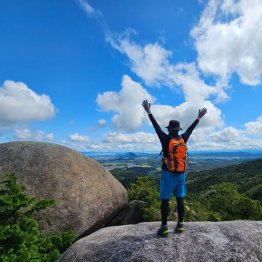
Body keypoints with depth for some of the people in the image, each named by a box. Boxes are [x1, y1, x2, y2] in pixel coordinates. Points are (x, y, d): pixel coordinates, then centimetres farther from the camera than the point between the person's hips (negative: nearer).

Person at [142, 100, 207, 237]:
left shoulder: (166, 139, -12)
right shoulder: (183, 138, -1)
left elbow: (157, 127, -6)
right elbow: (190, 129, 14)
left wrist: (149, 112, 2)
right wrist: (199, 117, 29)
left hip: (168, 173, -4)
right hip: (181, 173, 5)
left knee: (165, 200, 2)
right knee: (180, 199, 12)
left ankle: (164, 227, 7)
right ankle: (180, 225, 22)